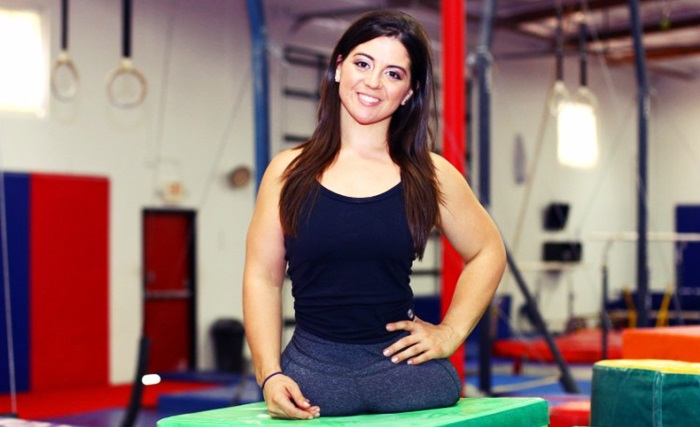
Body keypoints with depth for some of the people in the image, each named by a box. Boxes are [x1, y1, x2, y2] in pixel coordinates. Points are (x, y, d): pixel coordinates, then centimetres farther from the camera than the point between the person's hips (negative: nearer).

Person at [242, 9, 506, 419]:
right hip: (314, 368, -1)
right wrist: (270, 373, -8)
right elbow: (263, 277, 2)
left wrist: (450, 333, 6)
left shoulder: (430, 175, 3)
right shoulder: (289, 171, 2)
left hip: (403, 365, 1)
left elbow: (487, 252, 15)